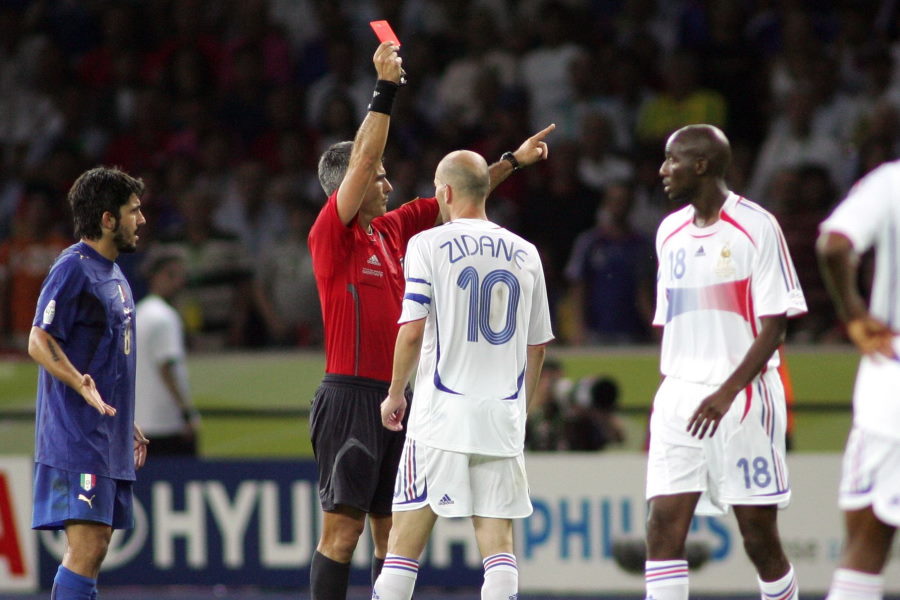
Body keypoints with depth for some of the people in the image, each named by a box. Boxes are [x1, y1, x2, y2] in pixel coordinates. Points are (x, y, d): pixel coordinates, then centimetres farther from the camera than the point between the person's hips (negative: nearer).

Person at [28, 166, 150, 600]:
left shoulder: (113, 275, 19)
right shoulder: (74, 269, -10)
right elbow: (39, 342, -17)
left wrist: (128, 425, 27)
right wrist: (81, 385, -32)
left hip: (108, 439, 10)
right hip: (77, 436, -10)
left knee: (97, 543, 8)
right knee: (87, 544, -15)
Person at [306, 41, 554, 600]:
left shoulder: (392, 229, 14)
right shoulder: (332, 234, -7)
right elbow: (362, 161, -17)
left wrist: (511, 161, 22)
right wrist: (386, 88, -19)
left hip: (394, 398, 8)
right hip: (350, 395, -8)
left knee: (394, 528, 8)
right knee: (343, 529, -10)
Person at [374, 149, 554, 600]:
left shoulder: (429, 245, -3)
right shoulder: (524, 254, 10)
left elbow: (412, 330, -8)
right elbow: (536, 346, 14)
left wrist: (395, 395, 6)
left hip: (442, 411, -3)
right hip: (503, 417, 4)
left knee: (406, 536, 2)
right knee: (497, 538, 2)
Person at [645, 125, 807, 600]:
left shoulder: (756, 227, -6)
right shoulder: (670, 232, 14)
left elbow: (773, 328, -9)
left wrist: (728, 392, -19)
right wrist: (669, 394, 15)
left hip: (744, 398, -5)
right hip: (679, 399, 5)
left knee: (759, 535, 0)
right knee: (664, 527, -8)